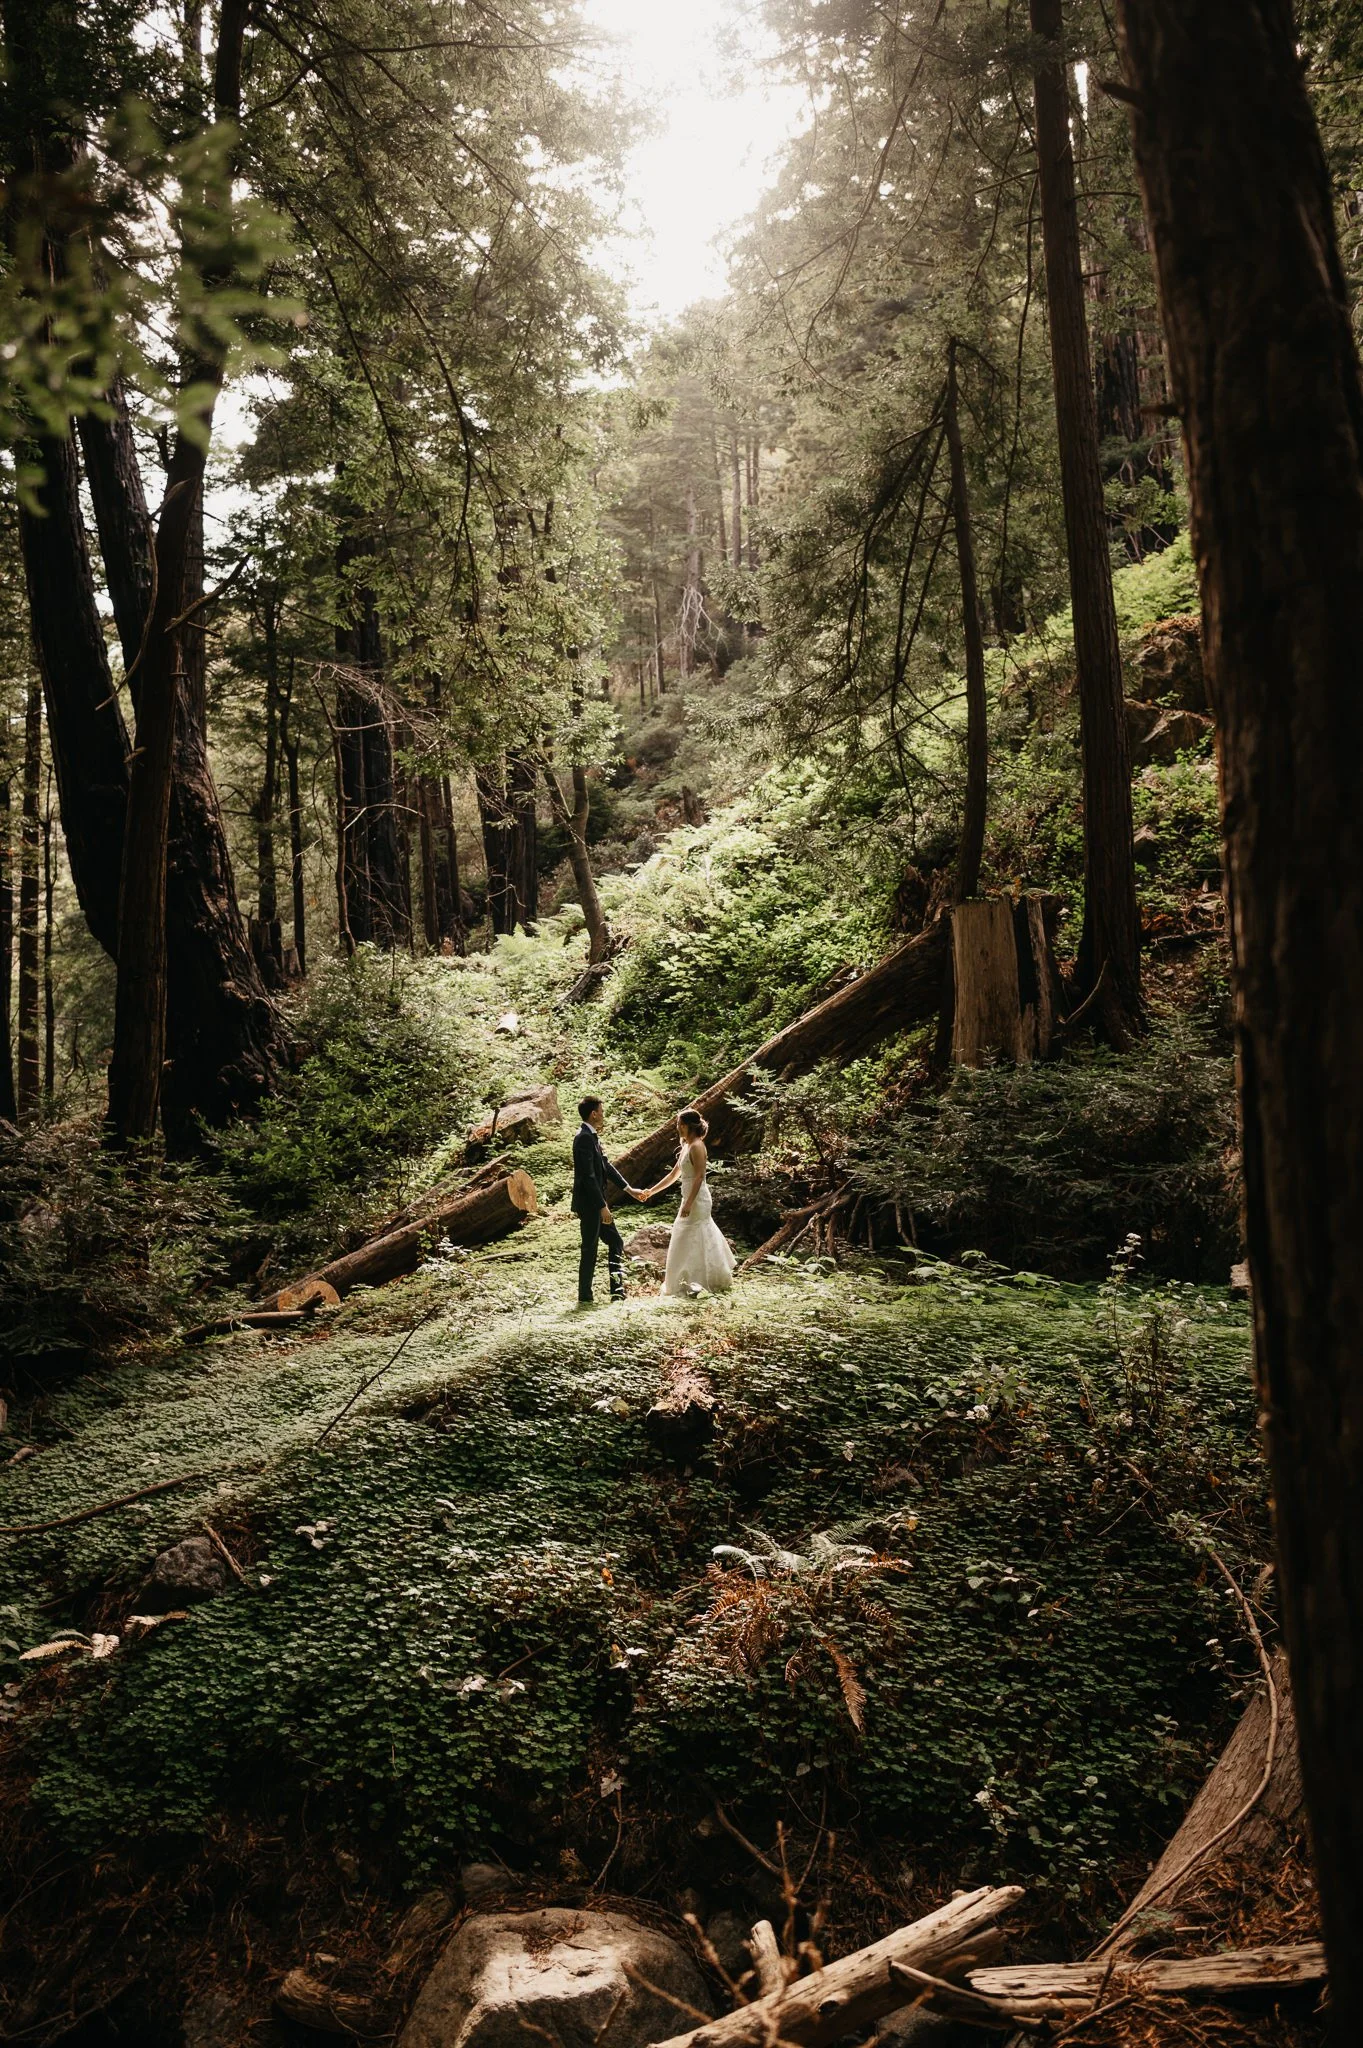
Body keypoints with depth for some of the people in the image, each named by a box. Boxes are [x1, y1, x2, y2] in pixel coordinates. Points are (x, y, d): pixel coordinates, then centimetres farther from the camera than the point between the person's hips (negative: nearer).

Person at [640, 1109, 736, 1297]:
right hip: (690, 1198, 10)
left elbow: (699, 1176, -22)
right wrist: (651, 1191, 17)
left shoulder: (696, 1146, -16)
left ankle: (692, 1283, 3)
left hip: (697, 1199, -10)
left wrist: (688, 1203, -25)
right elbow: (674, 1175, 18)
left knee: (691, 1240, -4)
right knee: (701, 1240, 15)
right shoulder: (686, 1146, 13)